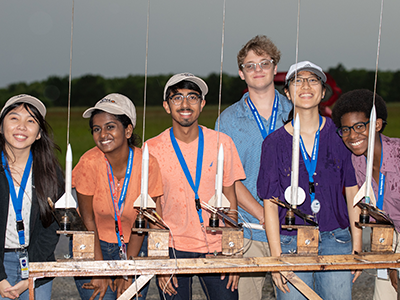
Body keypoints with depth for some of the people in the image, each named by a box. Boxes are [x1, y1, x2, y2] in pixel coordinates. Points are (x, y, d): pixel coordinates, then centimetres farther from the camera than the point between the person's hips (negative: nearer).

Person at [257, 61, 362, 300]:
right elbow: (270, 204, -2)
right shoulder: (275, 142, -2)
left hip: (335, 242, 1)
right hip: (291, 244, -1)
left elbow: (352, 193, 5)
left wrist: (357, 247, 2)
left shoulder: (340, 136, 1)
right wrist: (276, 258, -7)